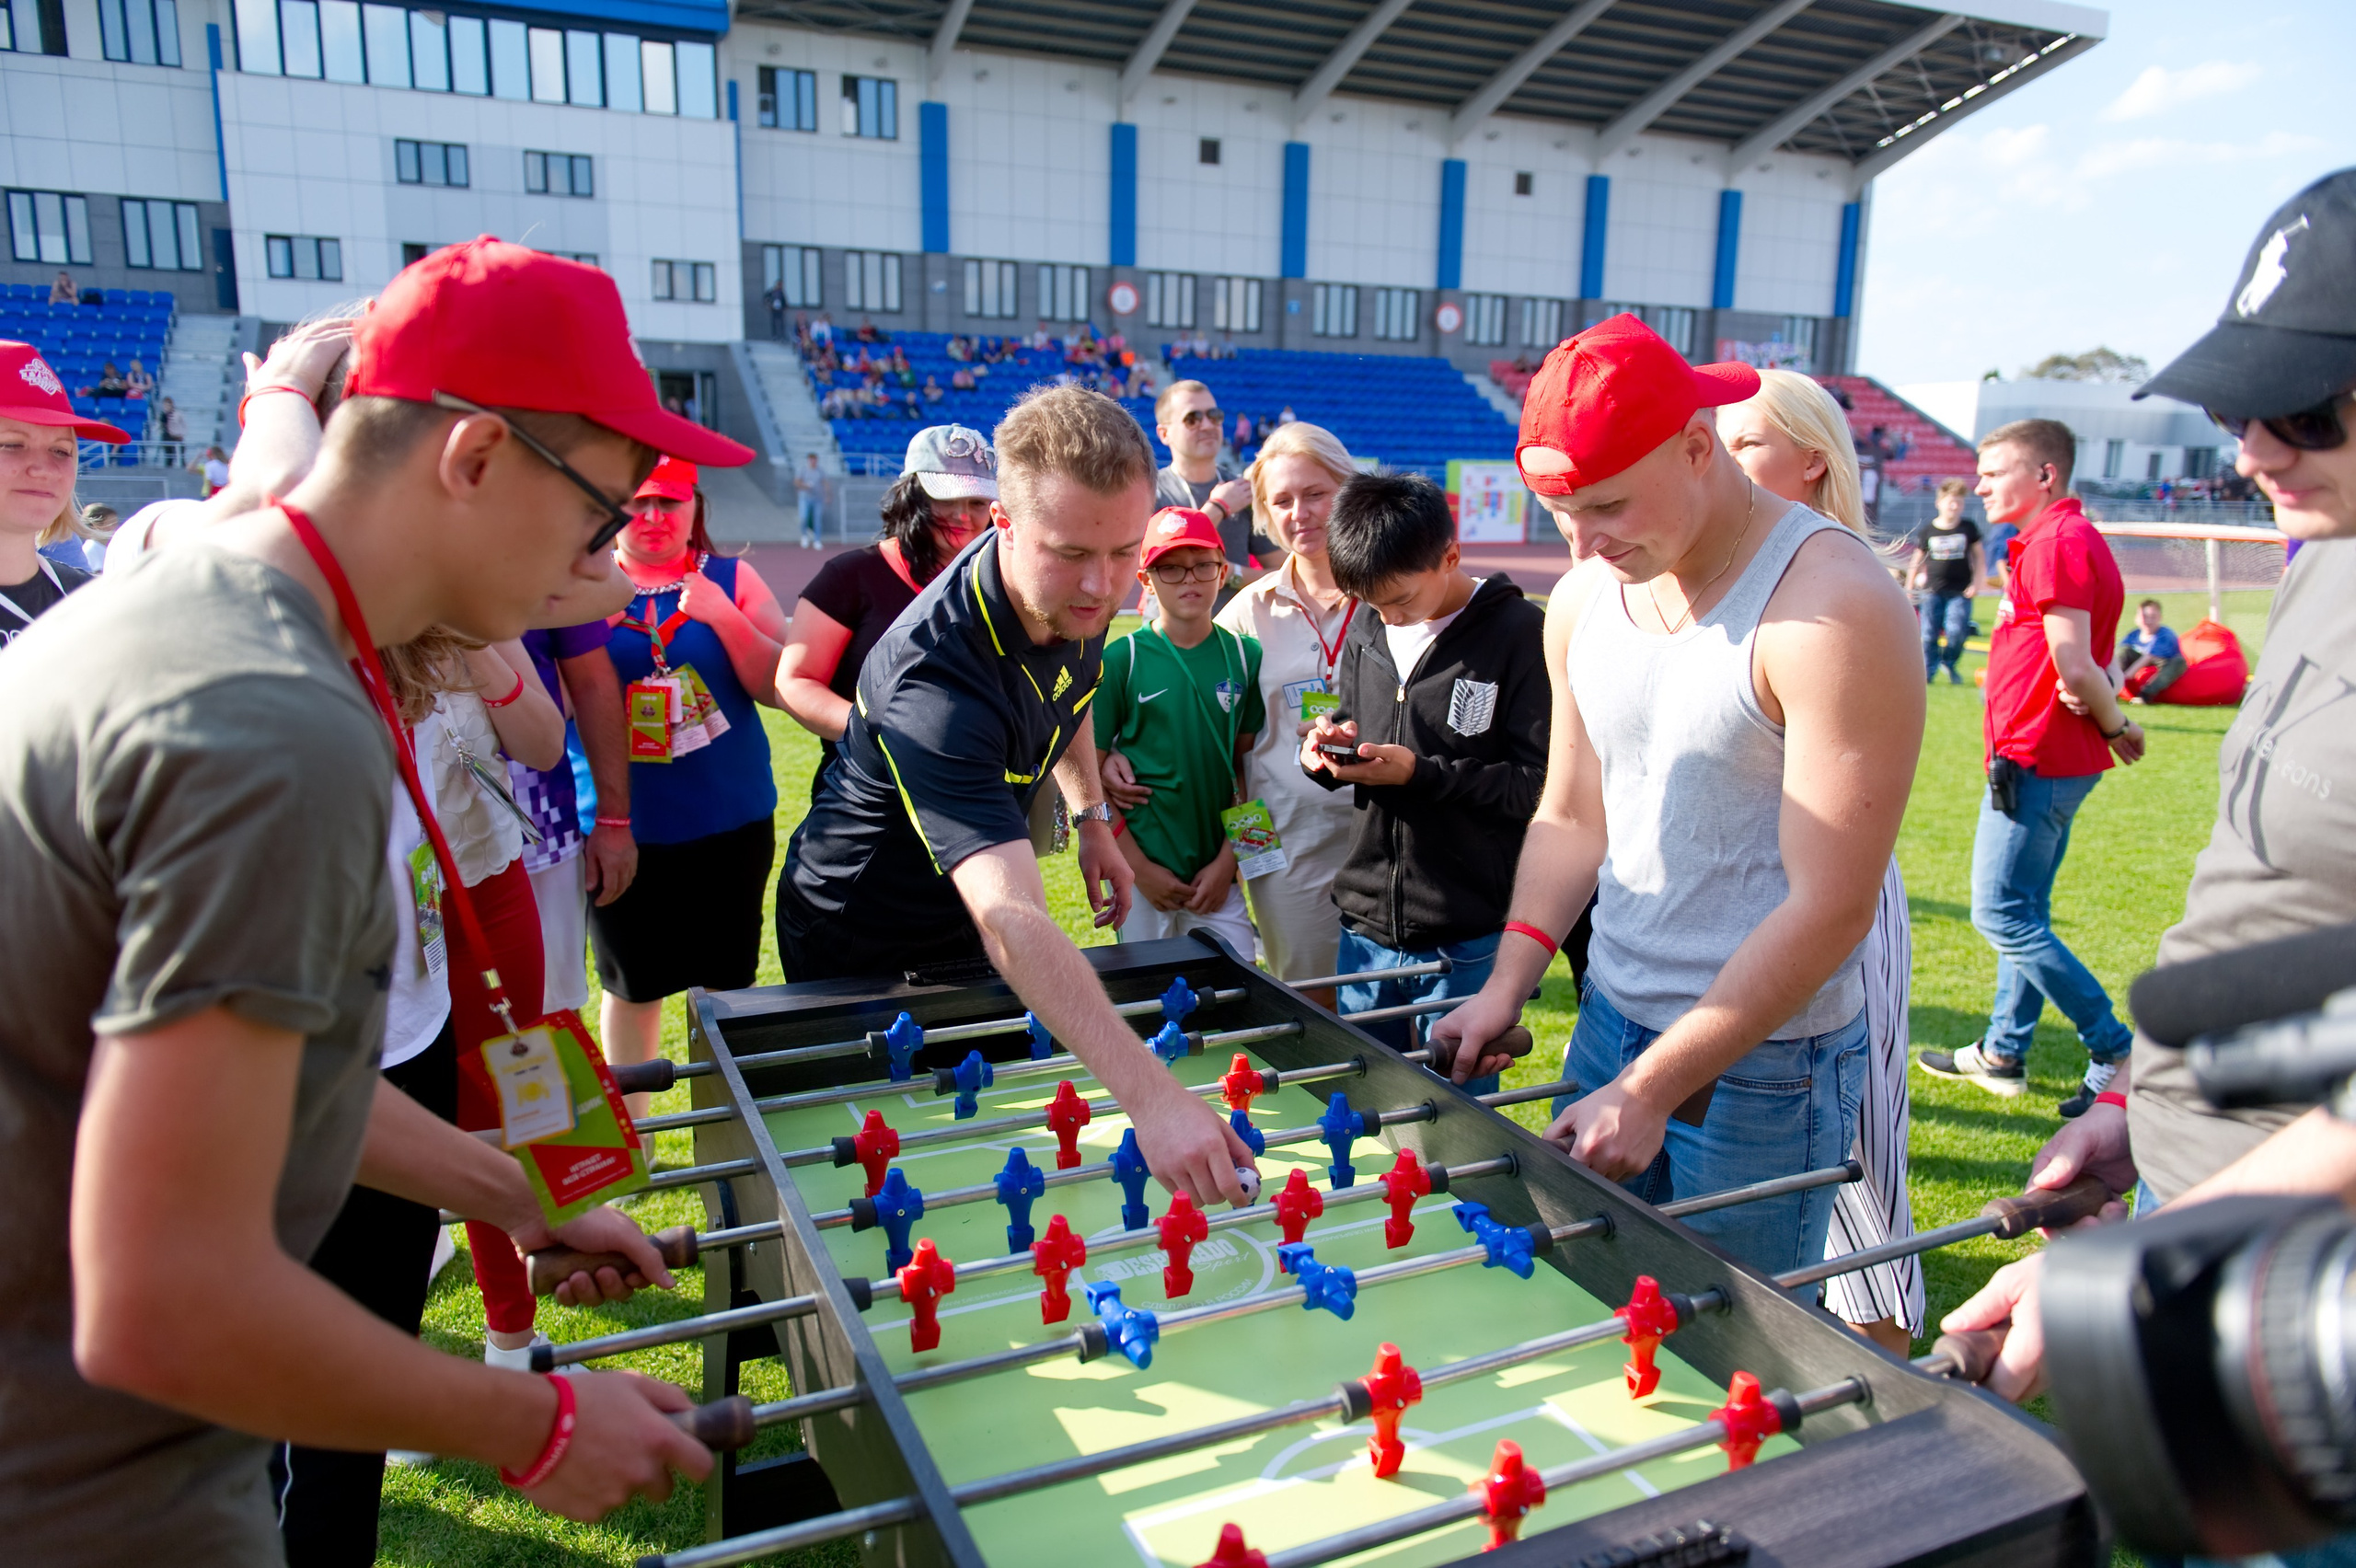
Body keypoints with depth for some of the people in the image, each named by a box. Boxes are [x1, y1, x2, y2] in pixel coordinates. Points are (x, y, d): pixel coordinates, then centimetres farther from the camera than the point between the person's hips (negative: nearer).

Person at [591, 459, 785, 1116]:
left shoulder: (731, 579, 2)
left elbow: (781, 688, -4)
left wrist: (725, 618, -17)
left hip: (729, 820, 0)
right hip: (624, 824, 0)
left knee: (727, 980, 9)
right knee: (632, 983, 14)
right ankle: (629, 1127, 33)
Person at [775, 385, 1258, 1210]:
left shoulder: (1074, 596, -16)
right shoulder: (937, 677, -41)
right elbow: (1011, 922, -52)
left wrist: (1092, 815, 5)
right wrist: (1150, 1096, -60)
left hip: (960, 928, 7)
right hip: (858, 948, -6)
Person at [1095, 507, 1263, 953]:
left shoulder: (1244, 655, 2)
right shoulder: (1121, 659, -6)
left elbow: (1249, 769, 5)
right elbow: (1090, 774, -5)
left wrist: (1227, 860, -2)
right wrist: (1141, 870, -8)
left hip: (1217, 871, 2)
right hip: (1139, 867, -2)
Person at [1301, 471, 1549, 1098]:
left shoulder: (1521, 634, -12)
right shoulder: (1366, 633, 6)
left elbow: (1544, 786, -15)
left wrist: (1421, 772, -19)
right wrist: (1328, 749, -3)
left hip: (1470, 942, -5)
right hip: (1367, 927, 6)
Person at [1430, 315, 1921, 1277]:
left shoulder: (1832, 605, -20)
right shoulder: (1582, 599, 3)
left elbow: (1829, 908, -21)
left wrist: (1647, 1091, -19)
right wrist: (1506, 986, -1)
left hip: (1762, 1066, -6)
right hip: (1608, 1017, 6)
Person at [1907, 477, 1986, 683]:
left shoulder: (1969, 528, 4)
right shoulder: (1927, 531, 3)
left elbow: (1979, 556, 11)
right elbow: (1916, 560, 11)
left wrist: (1976, 584, 2)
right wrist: (1909, 588, 9)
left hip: (1960, 591, -1)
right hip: (1933, 590, 1)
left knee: (1956, 632, -12)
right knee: (1929, 634, -2)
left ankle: (1950, 663, 15)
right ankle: (1928, 671, 12)